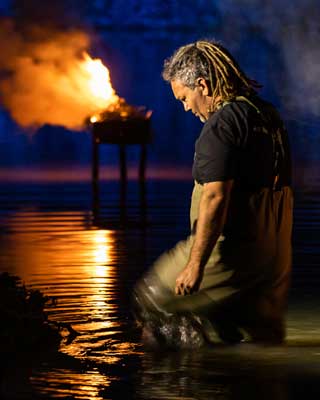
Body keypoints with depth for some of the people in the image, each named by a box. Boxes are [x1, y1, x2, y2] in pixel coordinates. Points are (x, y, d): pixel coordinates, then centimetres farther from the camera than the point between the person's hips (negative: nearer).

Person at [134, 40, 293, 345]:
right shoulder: (268, 115, 14)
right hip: (274, 250, 9)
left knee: (152, 299, 5)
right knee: (263, 336, 14)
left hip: (233, 250, -9)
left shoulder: (222, 124, -15)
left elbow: (215, 198, -22)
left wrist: (195, 264, -21)